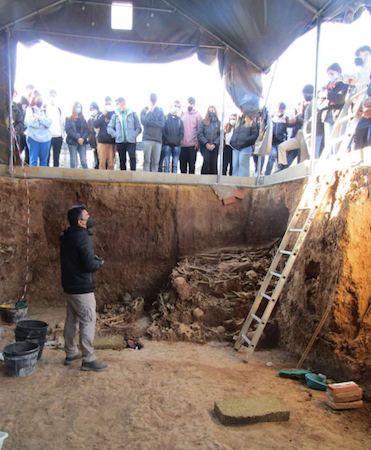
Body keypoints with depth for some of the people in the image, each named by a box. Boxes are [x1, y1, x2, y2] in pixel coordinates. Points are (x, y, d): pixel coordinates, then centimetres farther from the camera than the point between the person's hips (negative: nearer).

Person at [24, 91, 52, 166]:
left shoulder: (45, 111, 15)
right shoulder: (30, 109, 7)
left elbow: (49, 123, -1)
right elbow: (31, 122, -9)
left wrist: (39, 118, -10)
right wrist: (44, 122, -3)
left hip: (45, 138, 3)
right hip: (33, 137, -3)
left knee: (44, 160, 7)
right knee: (33, 160, -3)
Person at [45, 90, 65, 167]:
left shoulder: (58, 109, 16)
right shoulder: (44, 108, 2)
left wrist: (63, 134, 9)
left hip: (58, 137, 4)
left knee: (56, 158, 8)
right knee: (46, 157, -3)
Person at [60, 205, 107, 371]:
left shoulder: (66, 236, 9)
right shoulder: (83, 237, -20)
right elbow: (89, 265, -26)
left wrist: (93, 259, 8)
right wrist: (100, 262, -5)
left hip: (69, 286, 9)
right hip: (82, 288, -9)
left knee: (71, 319, 18)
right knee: (88, 322, -1)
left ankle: (70, 354, 30)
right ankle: (88, 360, 5)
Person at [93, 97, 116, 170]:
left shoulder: (114, 114, 7)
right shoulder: (101, 114, 10)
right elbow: (95, 125, -1)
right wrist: (103, 115, -12)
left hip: (112, 141, 0)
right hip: (102, 141, 1)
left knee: (111, 163, -2)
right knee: (102, 163, -3)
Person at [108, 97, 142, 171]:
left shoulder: (133, 114, 7)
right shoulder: (115, 115, 12)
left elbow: (138, 128, 4)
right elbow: (109, 128, 9)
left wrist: (133, 135, -10)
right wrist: (116, 135, -7)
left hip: (131, 141, -2)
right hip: (120, 142, 2)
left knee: (132, 157, -21)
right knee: (122, 161, 4)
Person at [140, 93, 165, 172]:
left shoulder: (160, 111, 15)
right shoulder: (144, 111, 14)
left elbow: (162, 124, 1)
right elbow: (143, 121, -4)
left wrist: (150, 122, -4)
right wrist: (150, 112, 0)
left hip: (158, 139, 1)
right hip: (147, 139, -1)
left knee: (156, 162, -1)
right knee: (147, 160, -8)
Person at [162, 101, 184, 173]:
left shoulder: (179, 120, 16)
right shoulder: (165, 118, 8)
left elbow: (182, 133, 9)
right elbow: (162, 130, -2)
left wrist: (177, 140, -6)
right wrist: (165, 140, -11)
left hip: (176, 145, 3)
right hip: (167, 144, -3)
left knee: (175, 165, 2)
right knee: (167, 164, -5)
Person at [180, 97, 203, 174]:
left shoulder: (197, 115, 2)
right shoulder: (182, 114, 12)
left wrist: (197, 142, -9)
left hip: (192, 145, -3)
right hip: (182, 144, 3)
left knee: (192, 164, 0)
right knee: (182, 164, 6)